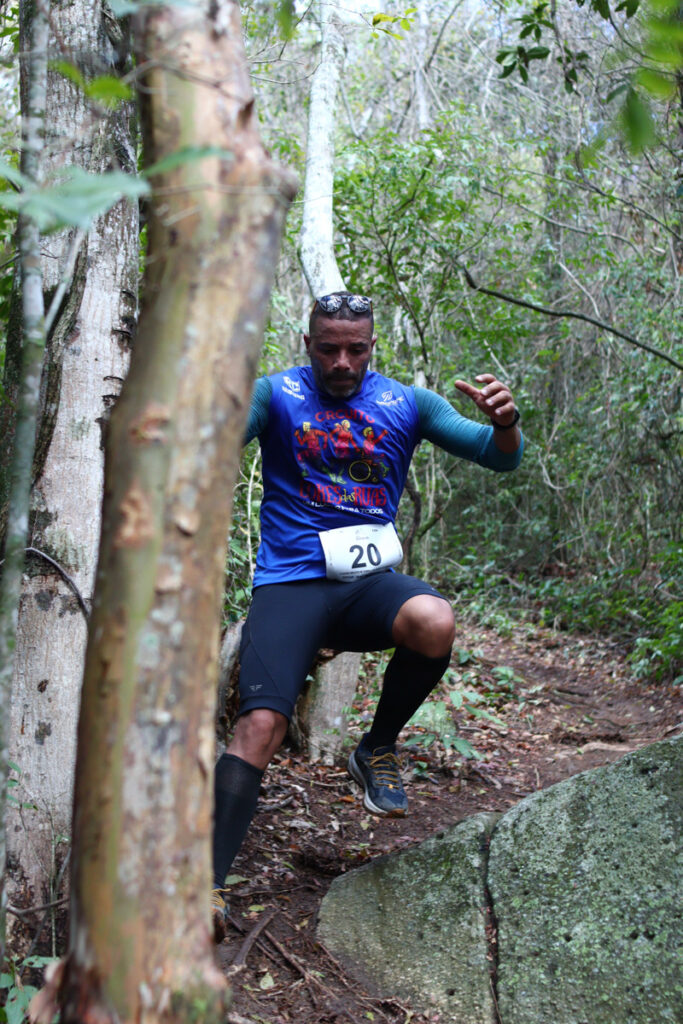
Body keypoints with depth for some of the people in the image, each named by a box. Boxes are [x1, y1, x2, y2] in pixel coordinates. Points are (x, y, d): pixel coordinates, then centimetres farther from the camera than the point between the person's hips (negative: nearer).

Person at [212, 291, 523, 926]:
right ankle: (206, 884, -14)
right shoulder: (276, 395, 2)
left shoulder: (407, 403, 7)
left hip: (369, 581, 2)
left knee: (435, 623, -31)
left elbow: (500, 457, 3)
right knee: (260, 726, -19)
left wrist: (504, 421, -21)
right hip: (290, 582, -1)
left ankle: (377, 751, -5)